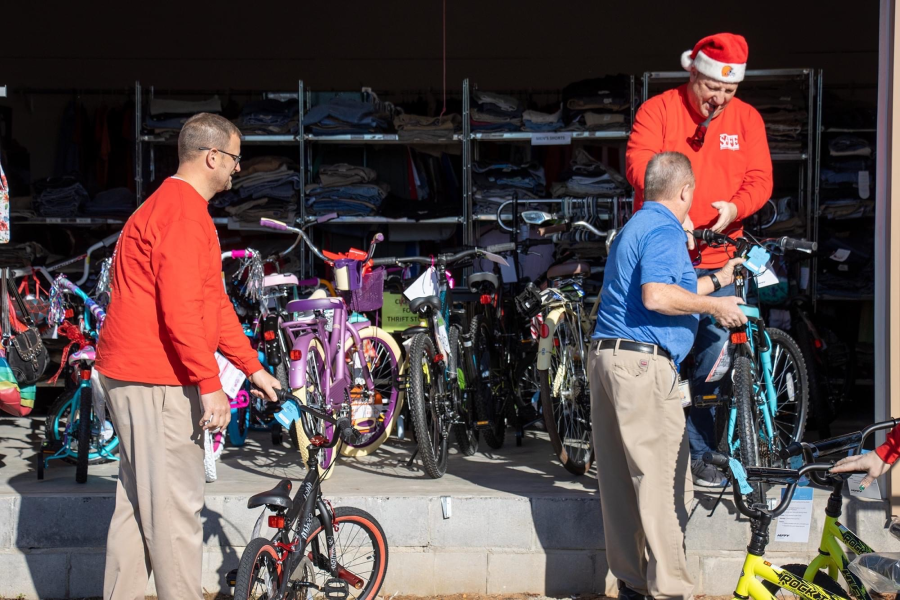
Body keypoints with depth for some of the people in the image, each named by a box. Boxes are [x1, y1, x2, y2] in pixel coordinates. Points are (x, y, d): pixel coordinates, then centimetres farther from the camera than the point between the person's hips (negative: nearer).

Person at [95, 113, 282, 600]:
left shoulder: (171, 206, 20)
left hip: (132, 376, 11)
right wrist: (210, 384, -20)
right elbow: (181, 310, -23)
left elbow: (214, 304, 22)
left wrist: (254, 369, 21)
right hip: (158, 379, -11)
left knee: (138, 502, 14)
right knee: (176, 506, -5)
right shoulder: (185, 213, -15)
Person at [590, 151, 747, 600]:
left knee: (620, 478, 11)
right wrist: (713, 306, -11)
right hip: (643, 361, -10)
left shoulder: (634, 227, 23)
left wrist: (717, 281, 42)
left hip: (606, 356, 10)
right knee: (663, 480, -7)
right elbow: (656, 295, -23)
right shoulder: (664, 230, -8)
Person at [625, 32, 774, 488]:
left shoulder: (747, 119, 12)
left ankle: (700, 455, 13)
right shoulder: (657, 110, 1)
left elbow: (760, 178, 5)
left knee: (715, 356, 1)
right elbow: (638, 163, -12)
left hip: (718, 258, 3)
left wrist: (735, 207, -17)